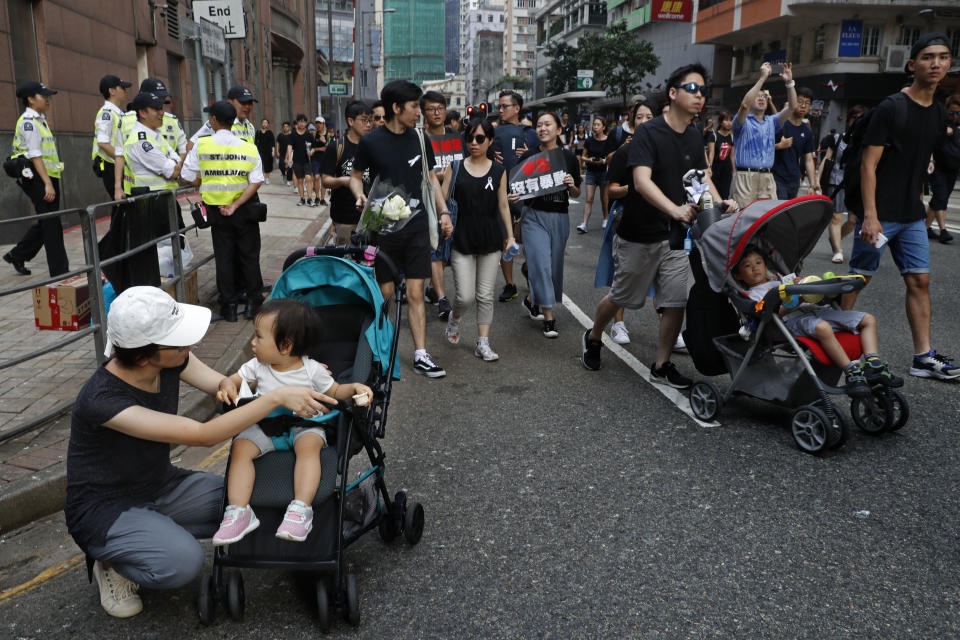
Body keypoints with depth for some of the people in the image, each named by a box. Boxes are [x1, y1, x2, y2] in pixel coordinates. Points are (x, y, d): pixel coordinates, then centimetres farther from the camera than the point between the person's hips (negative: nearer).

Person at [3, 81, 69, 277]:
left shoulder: (40, 120, 18)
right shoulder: (28, 121, -10)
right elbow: (35, 155, -18)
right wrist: (47, 183, -24)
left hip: (49, 177, 10)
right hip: (36, 178, -10)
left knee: (47, 223, 15)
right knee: (51, 224, -7)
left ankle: (17, 255, 30)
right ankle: (60, 271, -2)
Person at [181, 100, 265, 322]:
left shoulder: (201, 145, -7)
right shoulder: (249, 148, -4)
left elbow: (190, 179, -6)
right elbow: (256, 182, -13)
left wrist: (207, 180, 12)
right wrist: (235, 205, -14)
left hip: (216, 210, 0)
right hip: (245, 209, 0)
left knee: (224, 256, 9)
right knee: (249, 254, 11)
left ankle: (229, 306, 12)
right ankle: (253, 301, 14)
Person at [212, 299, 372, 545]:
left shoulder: (312, 370, -6)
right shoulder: (257, 367, 3)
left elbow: (335, 391, 6)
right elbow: (232, 379, 13)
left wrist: (355, 387, -14)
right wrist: (226, 387, -12)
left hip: (304, 425, -3)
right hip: (265, 425, 3)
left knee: (309, 445, -35)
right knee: (240, 447, -23)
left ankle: (301, 509, -40)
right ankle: (239, 512, -23)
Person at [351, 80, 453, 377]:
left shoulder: (419, 138, 5)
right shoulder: (371, 141, -5)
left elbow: (430, 177, 14)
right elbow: (356, 176, 7)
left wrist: (443, 212, 7)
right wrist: (360, 195, -14)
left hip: (416, 226, 2)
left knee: (415, 293, 1)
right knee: (384, 293, 5)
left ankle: (421, 355, 5)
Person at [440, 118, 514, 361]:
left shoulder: (499, 171, 6)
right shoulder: (455, 168, 3)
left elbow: (503, 206, 10)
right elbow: (442, 200, 2)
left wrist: (510, 236, 7)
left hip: (490, 240, 1)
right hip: (462, 238, -1)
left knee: (485, 296, 4)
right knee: (465, 296, -5)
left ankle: (483, 343, 15)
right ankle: (454, 318, 29)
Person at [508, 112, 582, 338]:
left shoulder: (569, 157, 4)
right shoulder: (528, 156, -1)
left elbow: (576, 194, 10)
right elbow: (518, 188, 5)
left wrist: (572, 186, -11)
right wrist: (513, 197, -17)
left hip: (560, 218, 3)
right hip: (534, 216, -3)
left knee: (554, 265, 11)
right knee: (541, 263, -10)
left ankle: (531, 299, 37)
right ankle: (548, 317, -3)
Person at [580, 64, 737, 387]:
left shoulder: (694, 136, 8)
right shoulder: (648, 132, -14)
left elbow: (702, 177, 13)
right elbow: (642, 181, -27)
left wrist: (719, 204, -8)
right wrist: (675, 209, -41)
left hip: (677, 234, 6)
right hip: (639, 235, -6)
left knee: (676, 302, 2)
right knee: (621, 297, 9)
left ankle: (661, 366, 16)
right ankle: (593, 337, 36)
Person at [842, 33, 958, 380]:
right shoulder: (891, 108, -10)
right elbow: (869, 164, -14)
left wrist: (918, 201, 16)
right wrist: (870, 215, -21)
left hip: (912, 215, 7)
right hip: (879, 214, -7)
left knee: (920, 281, 5)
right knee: (858, 278, 1)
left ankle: (924, 357, 9)